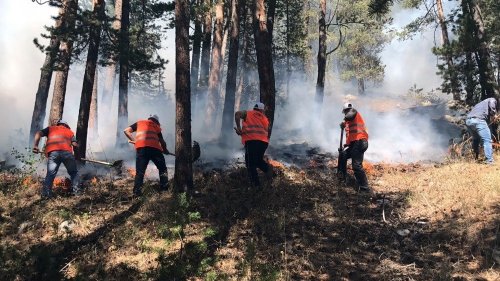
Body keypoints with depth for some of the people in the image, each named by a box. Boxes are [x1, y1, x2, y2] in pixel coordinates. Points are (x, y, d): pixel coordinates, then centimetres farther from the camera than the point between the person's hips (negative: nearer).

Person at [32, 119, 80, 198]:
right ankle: (76, 190, 13)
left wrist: (35, 145, 12)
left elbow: (38, 134, 14)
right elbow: (75, 144, 17)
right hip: (66, 152, 0)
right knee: (73, 172, 17)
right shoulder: (69, 131, 31)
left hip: (52, 153, 0)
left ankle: (46, 193, -4)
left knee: (50, 174, 6)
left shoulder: (50, 128, 30)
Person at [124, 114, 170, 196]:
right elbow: (162, 142, 21)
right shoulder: (156, 126, 26)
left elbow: (126, 131, 18)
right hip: (155, 148, 0)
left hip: (141, 148, 0)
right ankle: (164, 189, 12)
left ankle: (137, 192, -9)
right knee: (162, 168, 16)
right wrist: (165, 150, 38)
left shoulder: (139, 123, 27)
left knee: (140, 171, 2)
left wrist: (133, 141, 20)